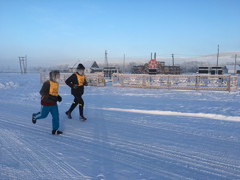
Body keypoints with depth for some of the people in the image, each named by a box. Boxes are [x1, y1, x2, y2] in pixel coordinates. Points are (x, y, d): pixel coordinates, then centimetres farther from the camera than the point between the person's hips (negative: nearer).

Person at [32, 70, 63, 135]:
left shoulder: (56, 83, 5)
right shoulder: (47, 83, -21)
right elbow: (42, 92, -22)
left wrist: (58, 96, 0)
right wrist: (50, 97, -31)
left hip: (54, 103, 7)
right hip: (46, 103, -7)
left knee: (56, 116, 1)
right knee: (43, 115, 12)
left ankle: (55, 130, 9)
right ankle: (34, 116, 44)